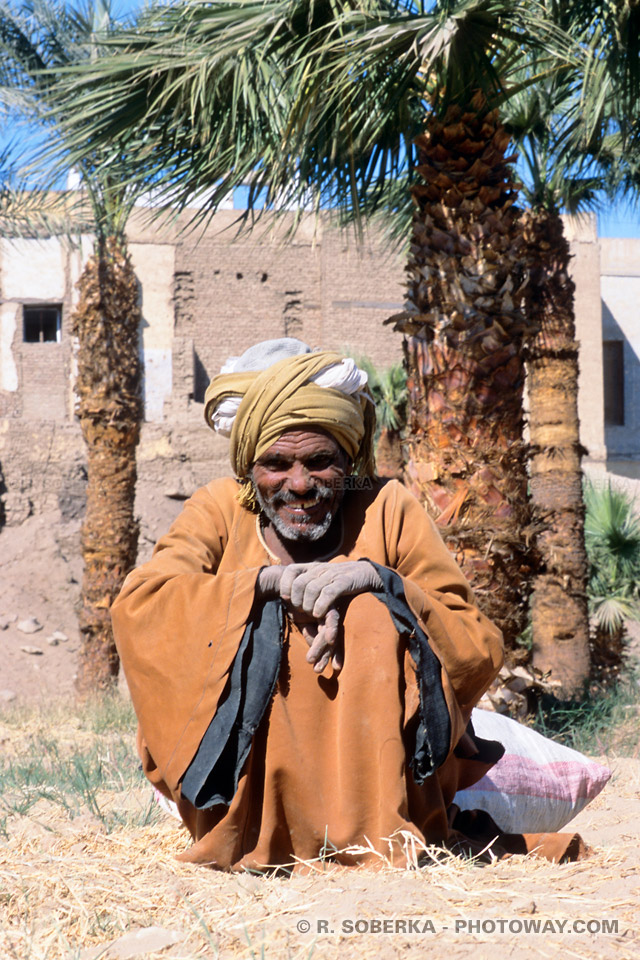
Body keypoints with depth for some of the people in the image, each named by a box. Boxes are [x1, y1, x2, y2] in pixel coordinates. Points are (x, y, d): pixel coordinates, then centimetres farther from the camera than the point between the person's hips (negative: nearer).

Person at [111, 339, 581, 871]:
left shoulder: (388, 510, 2)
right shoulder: (222, 510, 6)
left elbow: (482, 652, -6)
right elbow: (136, 604, -12)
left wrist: (375, 577, -21)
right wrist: (266, 580, -21)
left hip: (367, 765, -1)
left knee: (373, 617, -23)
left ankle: (376, 839, -23)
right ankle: (237, 839, -21)